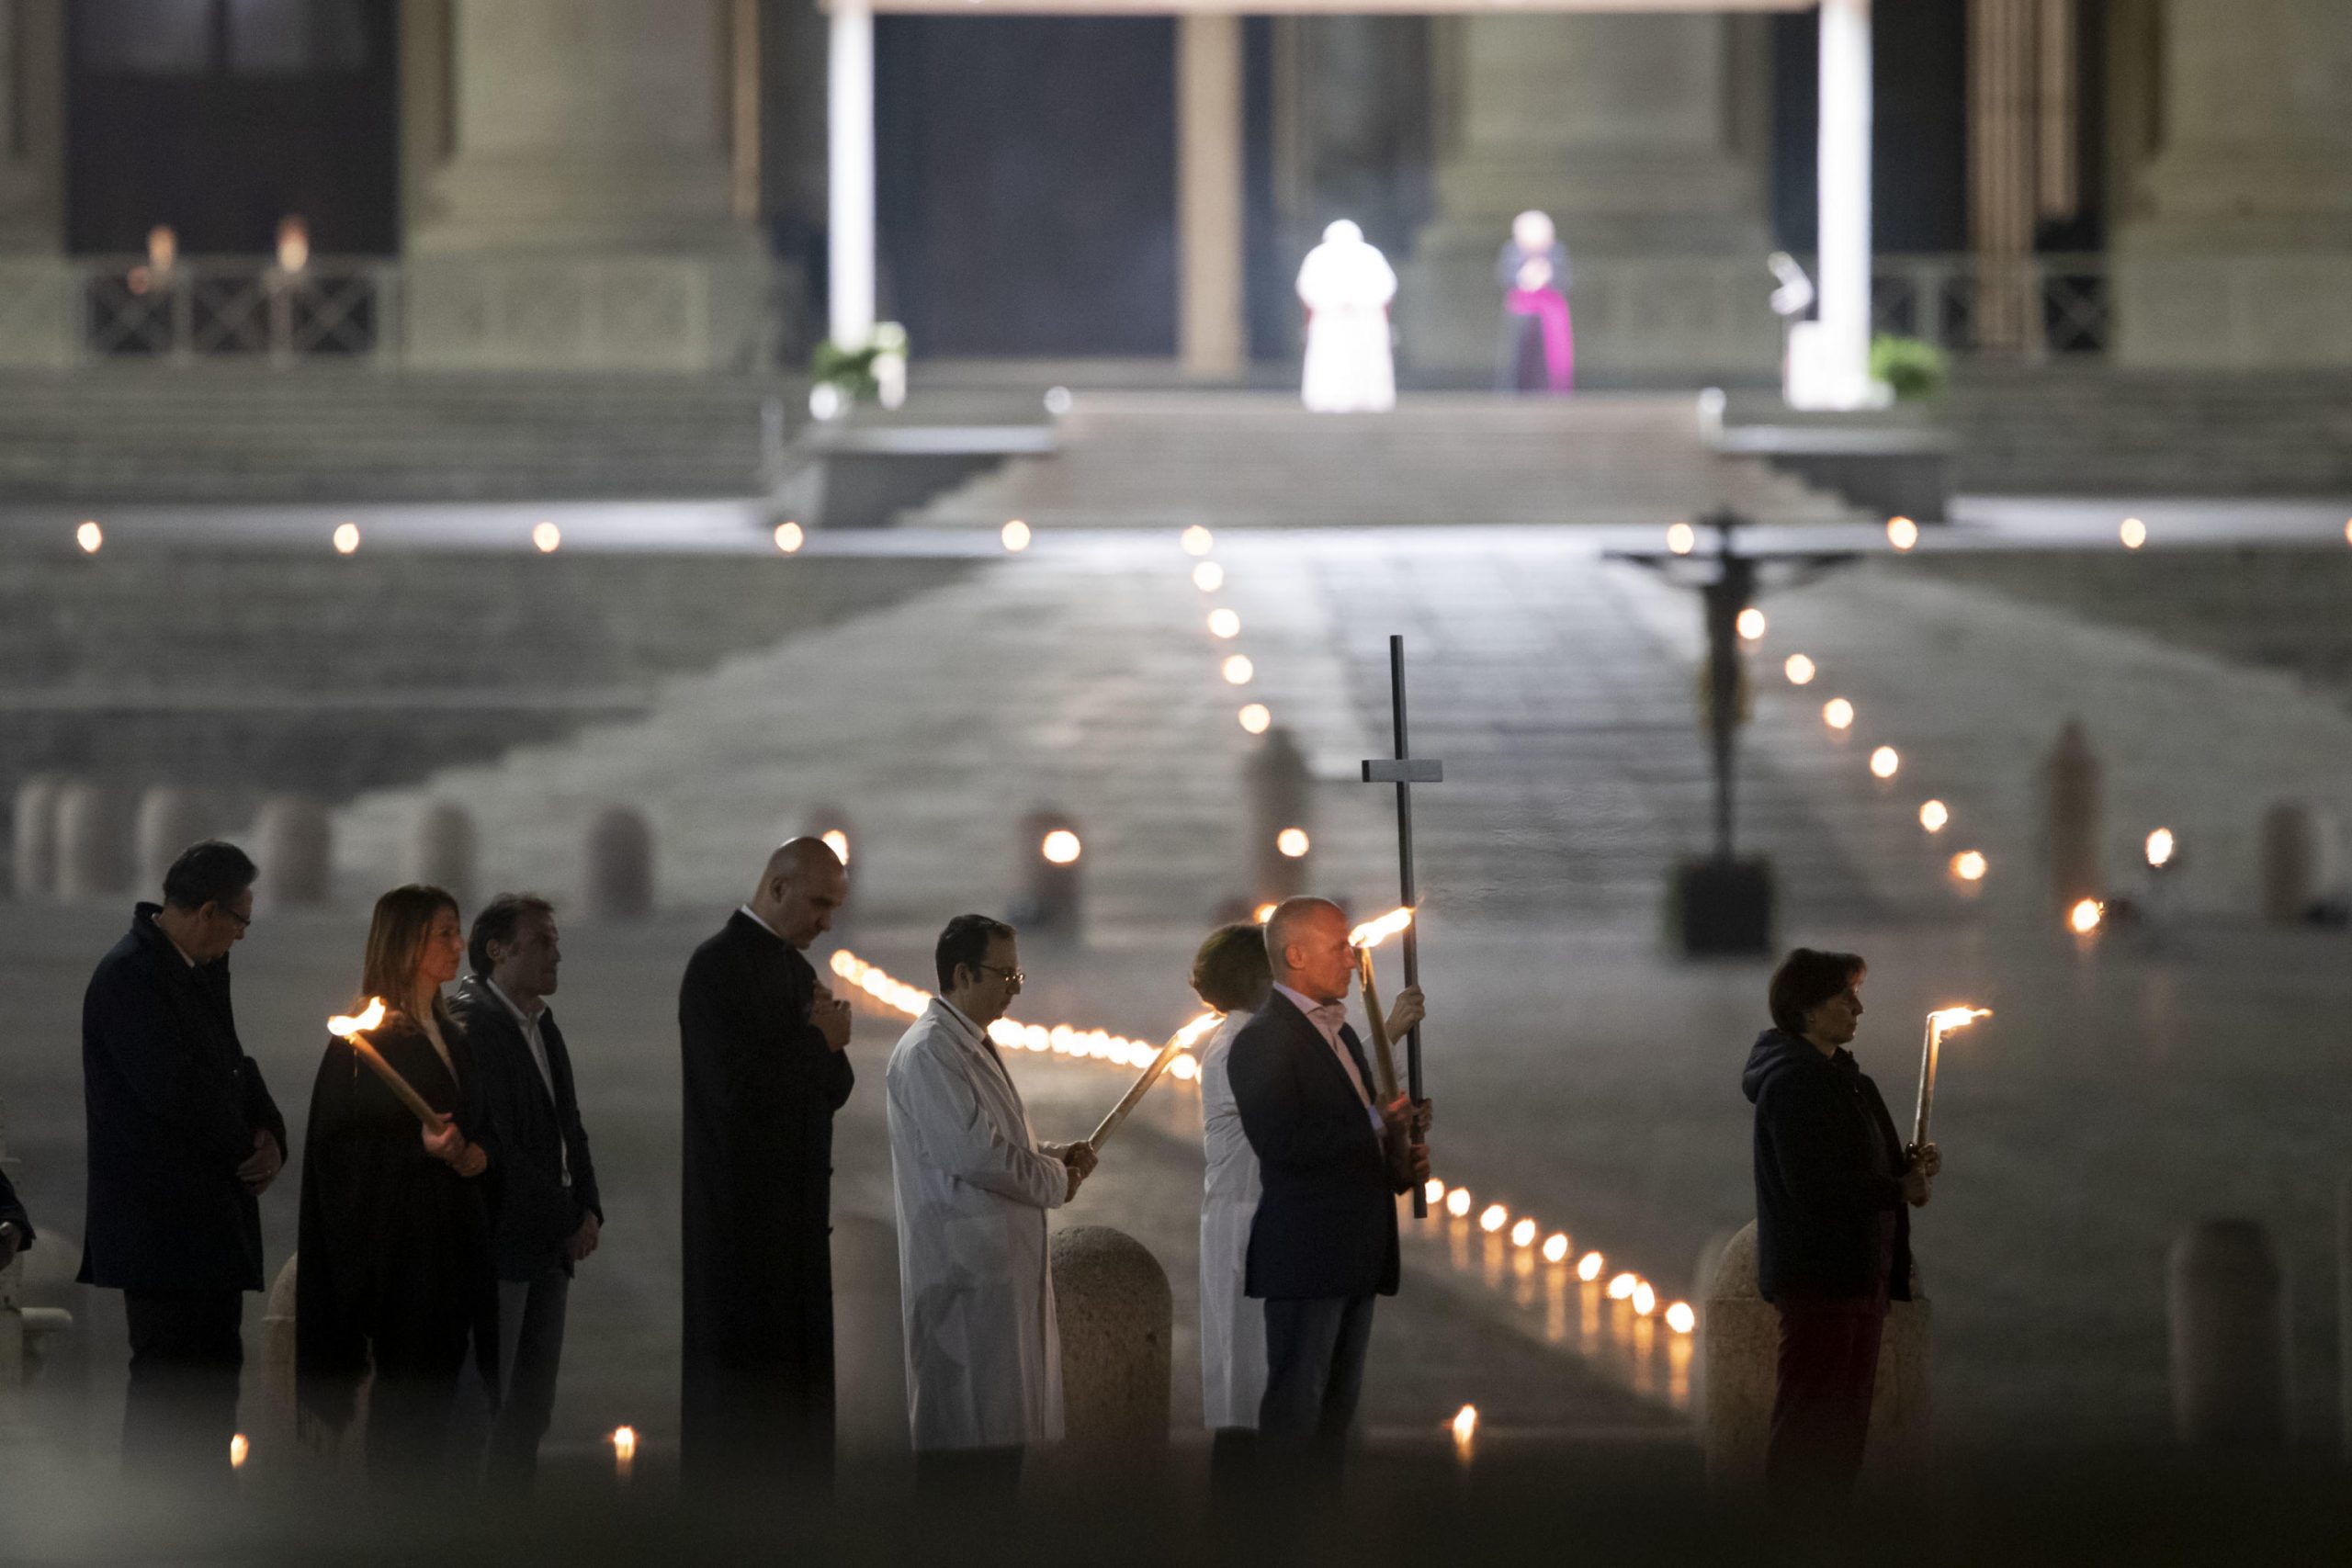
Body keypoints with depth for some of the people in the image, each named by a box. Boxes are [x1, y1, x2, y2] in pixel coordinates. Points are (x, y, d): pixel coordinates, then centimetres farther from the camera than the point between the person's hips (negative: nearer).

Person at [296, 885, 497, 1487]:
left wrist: (474, 1154, 0)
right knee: (407, 1390, -7)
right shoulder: (369, 1038, -7)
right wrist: (422, 1146, -21)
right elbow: (344, 1141, -11)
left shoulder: (451, 1037, 17)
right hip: (395, 1235, -7)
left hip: (453, 1235, 7)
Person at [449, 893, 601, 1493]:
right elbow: (486, 1142, -18)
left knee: (532, 1406, 9)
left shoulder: (544, 1026, 16)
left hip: (549, 1248, 9)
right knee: (485, 1402, -7)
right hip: (498, 1242, -9)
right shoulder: (469, 1024, -12)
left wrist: (588, 1210, 4)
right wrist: (565, 1219, -13)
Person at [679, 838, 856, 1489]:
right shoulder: (719, 966, -12)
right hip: (738, 1211, -9)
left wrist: (829, 1045, -6)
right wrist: (819, 1043, -11)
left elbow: (836, 1090, 15)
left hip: (795, 1212, 9)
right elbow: (737, 1088, -21)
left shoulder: (793, 968, 14)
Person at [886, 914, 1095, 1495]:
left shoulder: (974, 1047, 17)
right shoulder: (928, 1052, -16)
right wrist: (1055, 1181, -10)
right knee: (968, 1424, -8)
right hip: (963, 1266, -10)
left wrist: (1052, 1155, 7)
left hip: (1005, 1260, 10)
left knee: (1008, 1419, 12)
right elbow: (973, 1154, -23)